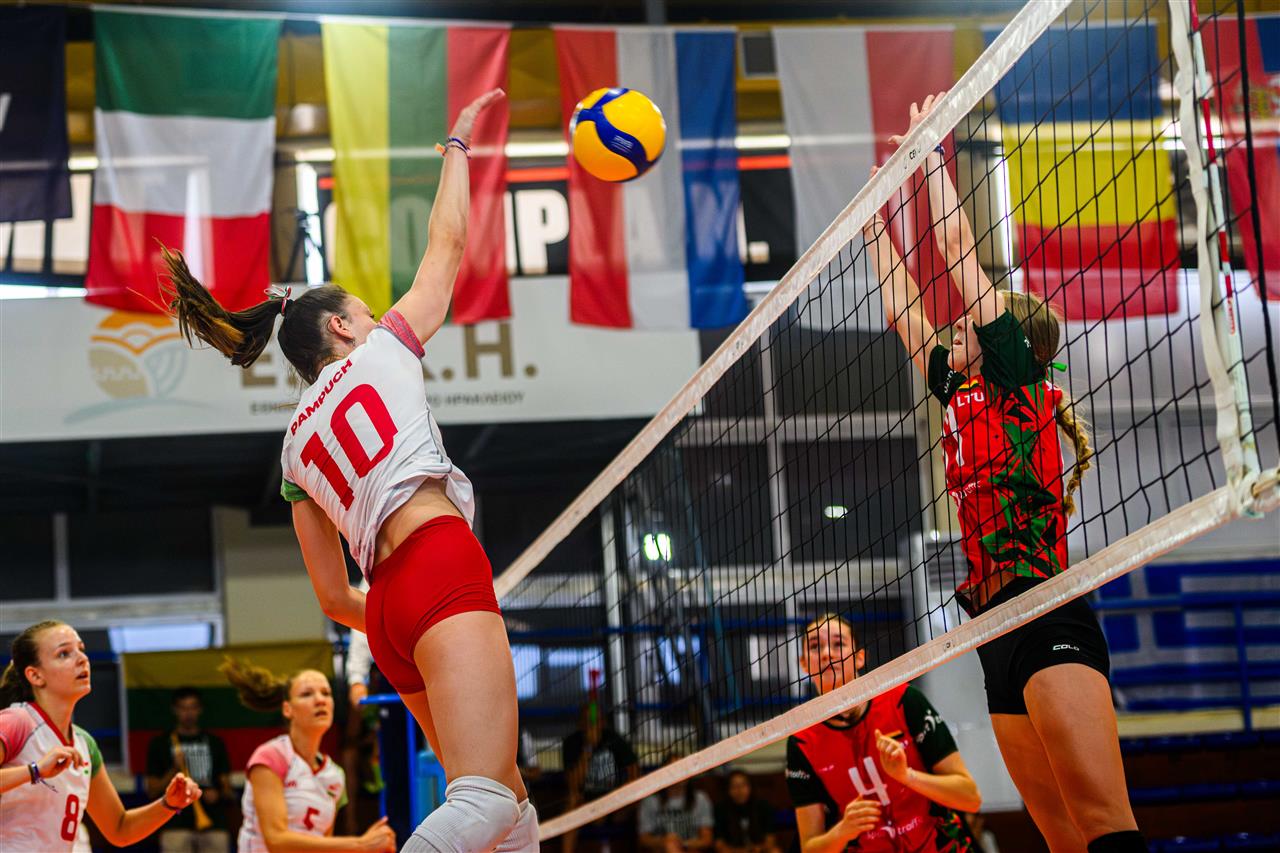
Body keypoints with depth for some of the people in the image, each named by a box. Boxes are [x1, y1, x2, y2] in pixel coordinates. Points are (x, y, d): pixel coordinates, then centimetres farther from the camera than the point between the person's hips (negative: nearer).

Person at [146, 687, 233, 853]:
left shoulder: (215, 743, 15)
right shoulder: (160, 744, 8)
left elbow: (227, 788, 16)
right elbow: (153, 790, 6)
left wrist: (218, 794, -7)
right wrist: (174, 770, -9)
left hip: (213, 825, 2)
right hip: (177, 825, -2)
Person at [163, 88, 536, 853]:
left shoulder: (297, 446, 25)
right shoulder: (381, 352, 12)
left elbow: (335, 599, 22)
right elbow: (447, 243, 22)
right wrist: (457, 144, 34)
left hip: (388, 604, 8)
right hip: (443, 566, -8)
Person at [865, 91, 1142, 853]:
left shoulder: (1020, 382, 3)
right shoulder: (965, 397, 21)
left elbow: (959, 250, 3)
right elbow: (905, 313, 33)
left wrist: (930, 150, 11)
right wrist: (879, 232, 39)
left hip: (1045, 614, -8)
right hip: (998, 631, 8)